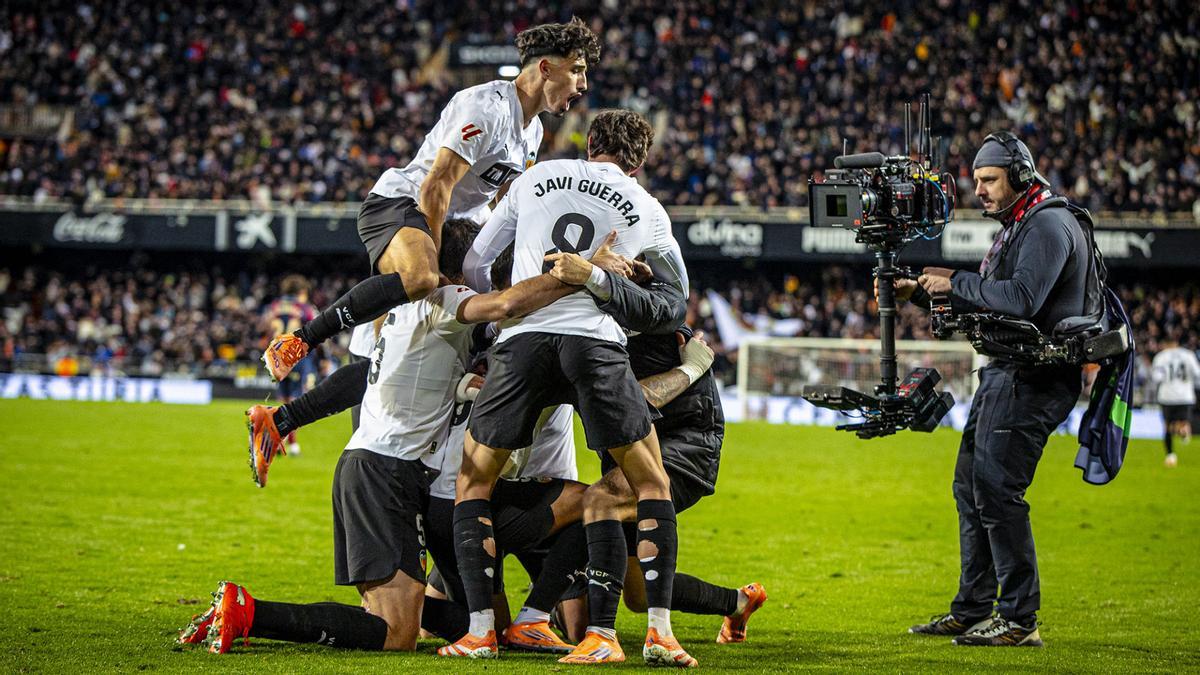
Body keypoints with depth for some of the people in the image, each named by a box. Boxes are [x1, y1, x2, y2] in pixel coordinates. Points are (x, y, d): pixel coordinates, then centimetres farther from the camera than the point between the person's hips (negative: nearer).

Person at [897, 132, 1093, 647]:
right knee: (971, 485, 14)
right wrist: (919, 292, 14)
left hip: (1034, 379, -11)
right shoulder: (1016, 228, 21)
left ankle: (1020, 620, -11)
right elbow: (986, 299, 25)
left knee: (997, 489, -14)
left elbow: (1021, 298, -26)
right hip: (1005, 373, 11)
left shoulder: (1049, 226, -13)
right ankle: (972, 611, 22)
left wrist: (956, 283, -15)